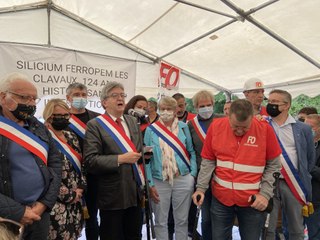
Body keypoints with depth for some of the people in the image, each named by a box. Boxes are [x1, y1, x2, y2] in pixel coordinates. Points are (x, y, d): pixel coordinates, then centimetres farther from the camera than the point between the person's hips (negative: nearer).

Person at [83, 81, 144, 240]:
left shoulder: (133, 121, 11)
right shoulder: (95, 125, -8)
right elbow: (90, 161, -17)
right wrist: (120, 159, -20)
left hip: (136, 192, 6)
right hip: (113, 195, -5)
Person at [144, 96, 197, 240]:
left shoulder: (183, 127, 2)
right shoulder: (151, 130, -1)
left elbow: (192, 152, 6)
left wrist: (193, 174, -3)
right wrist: (150, 184, -5)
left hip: (183, 180, 1)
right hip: (159, 182, 0)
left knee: (182, 220, 14)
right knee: (160, 221, 13)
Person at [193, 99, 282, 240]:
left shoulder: (265, 129, -10)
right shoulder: (216, 126, -7)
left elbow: (273, 165, -1)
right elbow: (208, 161, 1)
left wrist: (265, 193, -8)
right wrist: (201, 187, -6)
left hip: (253, 201, -1)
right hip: (220, 198, 2)